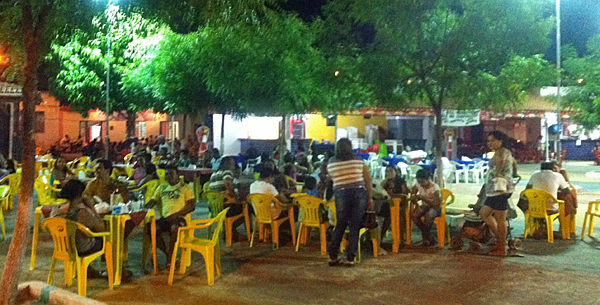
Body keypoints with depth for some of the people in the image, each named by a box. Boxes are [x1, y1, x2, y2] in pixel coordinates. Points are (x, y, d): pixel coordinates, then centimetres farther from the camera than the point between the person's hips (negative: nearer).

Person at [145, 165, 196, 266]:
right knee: (150, 229, -25)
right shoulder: (162, 187, 25)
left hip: (179, 218, -4)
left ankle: (170, 258, -21)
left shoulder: (185, 188, 10)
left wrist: (176, 214, -14)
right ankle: (168, 254, -7)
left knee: (174, 228, -37)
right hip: (164, 218, 4)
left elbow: (192, 206, -1)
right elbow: (153, 201, 21)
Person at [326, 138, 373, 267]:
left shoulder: (331, 164, 7)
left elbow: (334, 181, 10)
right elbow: (368, 182, 5)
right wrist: (370, 199, 10)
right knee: (355, 227, 5)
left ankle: (332, 256, 12)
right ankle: (350, 258, 4)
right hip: (360, 194, -1)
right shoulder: (360, 162, 6)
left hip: (341, 195, 1)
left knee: (340, 226, 13)